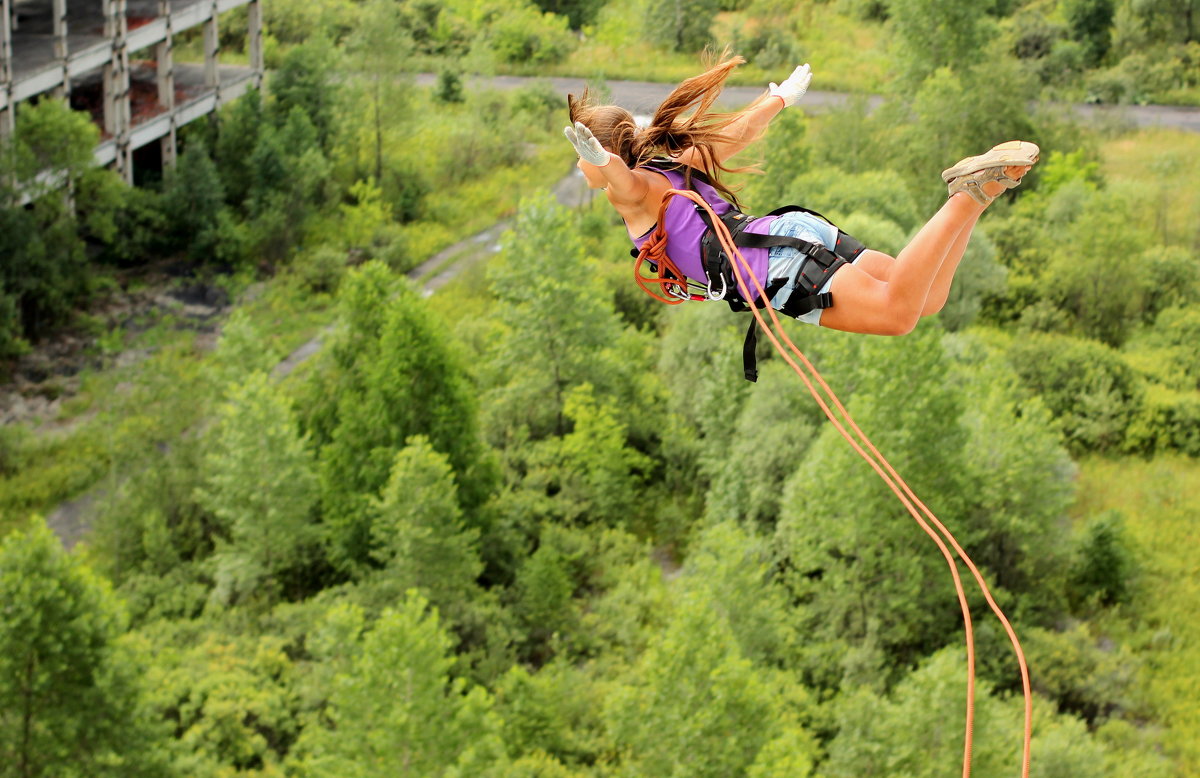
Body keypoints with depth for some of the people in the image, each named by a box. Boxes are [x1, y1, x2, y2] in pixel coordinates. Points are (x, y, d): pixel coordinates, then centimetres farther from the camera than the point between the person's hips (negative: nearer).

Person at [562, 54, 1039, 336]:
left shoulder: (633, 191, 3)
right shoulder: (673, 165, 27)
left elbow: (626, 181, -22)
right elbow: (740, 132, 33)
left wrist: (604, 164, -45)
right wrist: (781, 98, 51)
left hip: (781, 265, -9)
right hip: (795, 231, 9)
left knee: (898, 313, -22)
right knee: (928, 300, 4)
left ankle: (970, 194, -26)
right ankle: (986, 184, -7)